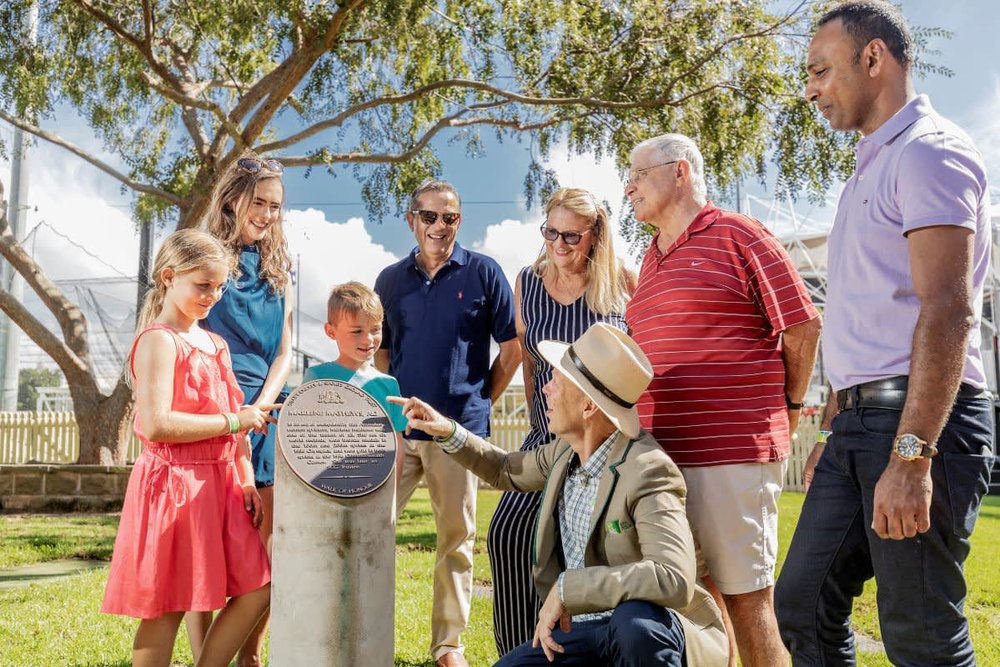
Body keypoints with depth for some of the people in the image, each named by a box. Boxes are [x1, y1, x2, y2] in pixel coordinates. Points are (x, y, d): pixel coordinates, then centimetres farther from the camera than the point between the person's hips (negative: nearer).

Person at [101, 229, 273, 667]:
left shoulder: (215, 344, 14)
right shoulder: (159, 340, -11)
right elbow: (156, 424, -23)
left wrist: (246, 481, 10)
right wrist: (234, 421, -17)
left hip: (218, 483, 8)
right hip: (174, 483, -8)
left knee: (256, 588, 8)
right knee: (165, 608, 1)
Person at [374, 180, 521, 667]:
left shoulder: (484, 273, 1)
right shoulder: (391, 279, 9)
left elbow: (511, 348, 4)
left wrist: (482, 398, 3)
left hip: (459, 428, -2)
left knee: (456, 540, 6)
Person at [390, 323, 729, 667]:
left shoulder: (647, 472, -24)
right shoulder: (566, 451, 1)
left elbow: (675, 579, -38)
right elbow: (507, 470, 23)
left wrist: (566, 588, -34)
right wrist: (447, 432, 10)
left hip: (646, 627, -7)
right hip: (576, 629, 7)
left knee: (635, 621, -39)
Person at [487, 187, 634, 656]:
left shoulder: (620, 282, -5)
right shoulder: (528, 283, 5)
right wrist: (539, 420, 10)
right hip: (549, 435, 4)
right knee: (508, 534, -5)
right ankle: (523, 653, 10)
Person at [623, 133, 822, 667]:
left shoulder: (738, 236, -3)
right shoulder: (651, 261, 18)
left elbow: (803, 328, -2)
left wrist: (785, 408, 6)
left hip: (734, 453, -7)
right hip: (661, 456, 7)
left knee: (747, 598, 0)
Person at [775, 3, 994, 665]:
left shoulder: (929, 152, -9)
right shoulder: (871, 169, 20)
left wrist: (910, 456, -25)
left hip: (920, 419, -9)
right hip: (861, 421, 9)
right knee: (803, 606, 11)